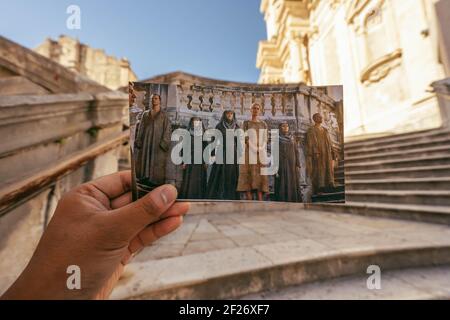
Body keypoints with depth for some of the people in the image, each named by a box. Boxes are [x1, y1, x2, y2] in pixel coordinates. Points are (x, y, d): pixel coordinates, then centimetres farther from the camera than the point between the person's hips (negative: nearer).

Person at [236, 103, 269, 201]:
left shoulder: (264, 124, 16)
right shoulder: (246, 123, 6)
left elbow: (265, 139, 8)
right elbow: (246, 138, -6)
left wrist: (261, 151, -10)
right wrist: (255, 150, -17)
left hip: (261, 152, 3)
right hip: (249, 151, -2)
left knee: (260, 175, -3)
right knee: (248, 174, -9)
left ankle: (260, 201, 0)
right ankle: (249, 199, -6)